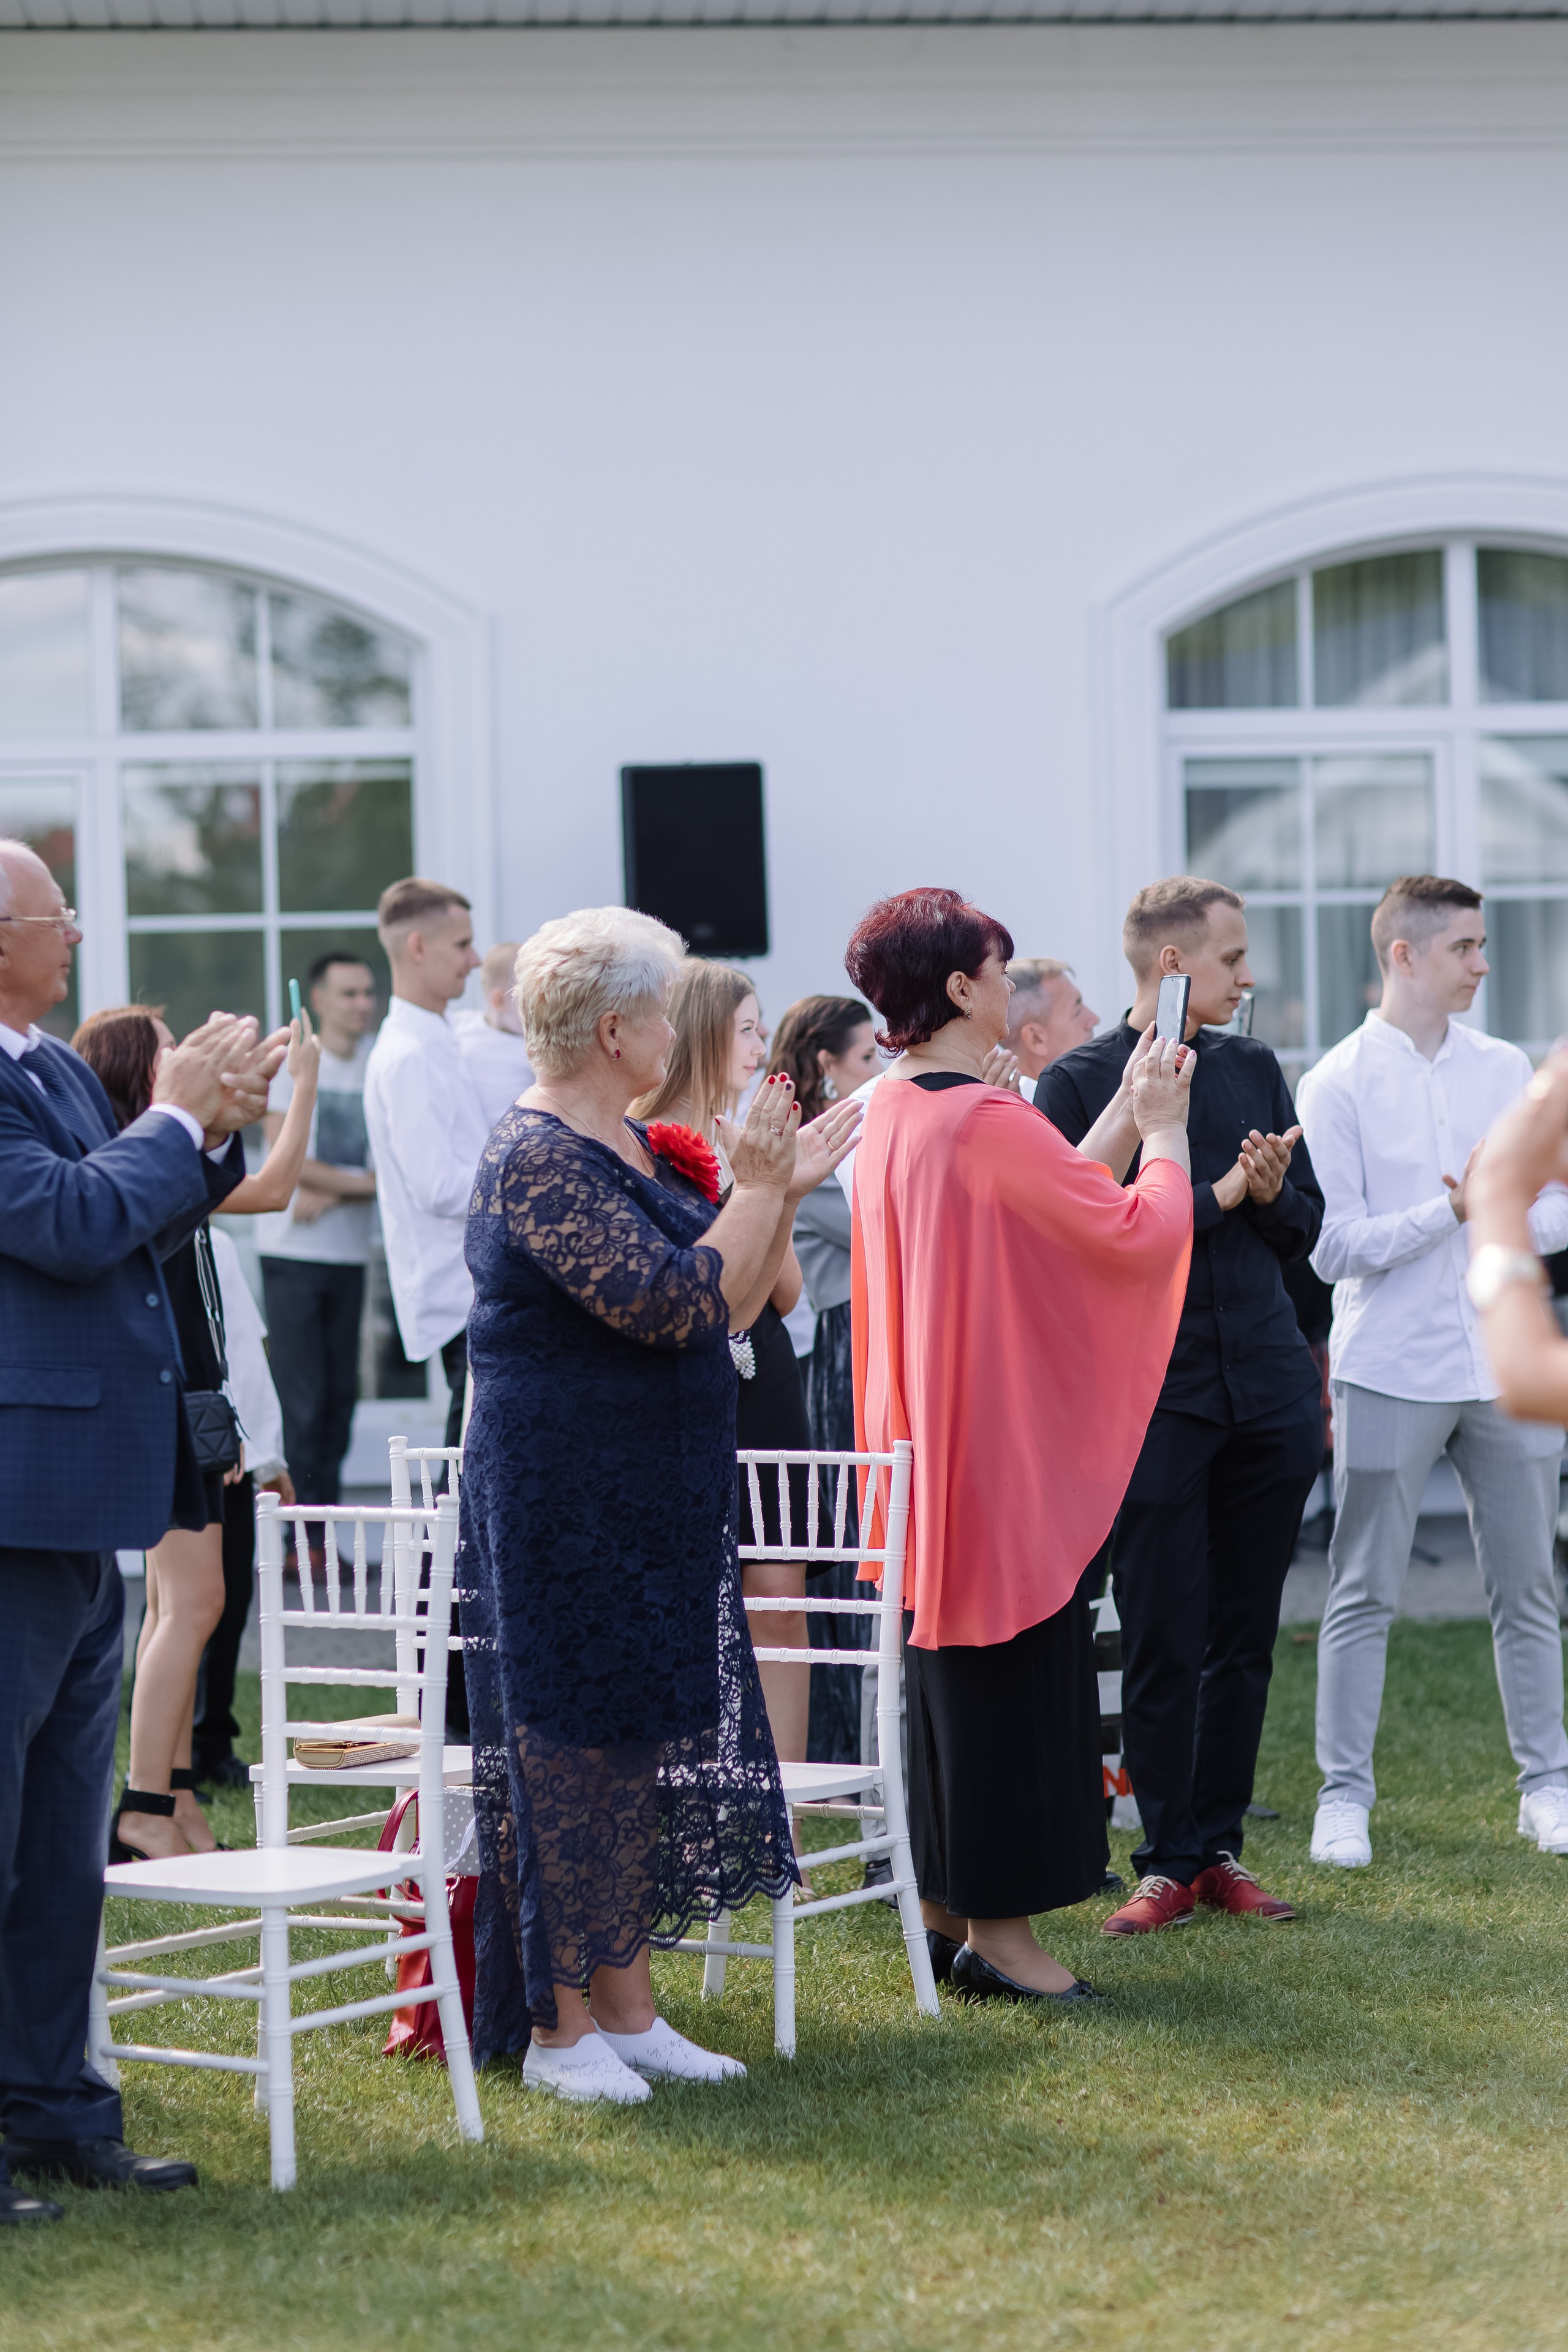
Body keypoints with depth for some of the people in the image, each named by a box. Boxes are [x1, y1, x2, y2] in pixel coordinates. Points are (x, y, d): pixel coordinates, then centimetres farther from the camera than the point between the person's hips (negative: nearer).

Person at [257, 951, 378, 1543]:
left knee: (340, 1393, 4)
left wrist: (329, 1195, -12)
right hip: (293, 1251, -4)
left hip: (349, 1252, 4)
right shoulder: (292, 1062, -3)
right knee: (302, 1395, -7)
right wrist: (361, 1181, -5)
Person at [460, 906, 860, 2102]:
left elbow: (729, 1307, 16)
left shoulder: (638, 1148, 12)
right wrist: (758, 1188, -14)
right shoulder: (538, 1160, -17)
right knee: (569, 1739, -3)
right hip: (564, 1498, -9)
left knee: (645, 1731, 10)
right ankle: (558, 2025, 4)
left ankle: (627, 2003, 17)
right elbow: (672, 1306, -24)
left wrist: (782, 1190, 6)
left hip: (656, 1499, 9)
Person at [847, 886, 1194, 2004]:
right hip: (1005, 1442, -9)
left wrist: (1123, 1121, 15)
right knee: (1016, 1670, -2)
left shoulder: (890, 1114, 8)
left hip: (928, 1441, 9)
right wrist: (1164, 1132, -1)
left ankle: (945, 1910, 23)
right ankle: (1001, 1931, 3)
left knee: (950, 1671, 16)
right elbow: (1135, 1233, -17)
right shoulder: (991, 1123, -21)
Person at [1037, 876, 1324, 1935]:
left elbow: (1305, 1224, 15)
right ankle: (1168, 1860, 9)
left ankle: (1220, 1847, 17)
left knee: (1246, 1638, 8)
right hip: (1153, 1398, -5)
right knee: (1163, 1642, 0)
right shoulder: (1078, 1083, -4)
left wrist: (1270, 1194, -7)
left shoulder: (1256, 1069, 12)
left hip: (1268, 1388, 5)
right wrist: (1216, 1195, -15)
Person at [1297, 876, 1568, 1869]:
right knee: (1364, 1594, 1)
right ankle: (1344, 1796, 8)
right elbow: (1334, 1246, -10)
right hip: (1391, 1369, -4)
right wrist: (1452, 1210, -16)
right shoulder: (1337, 1086, -5)